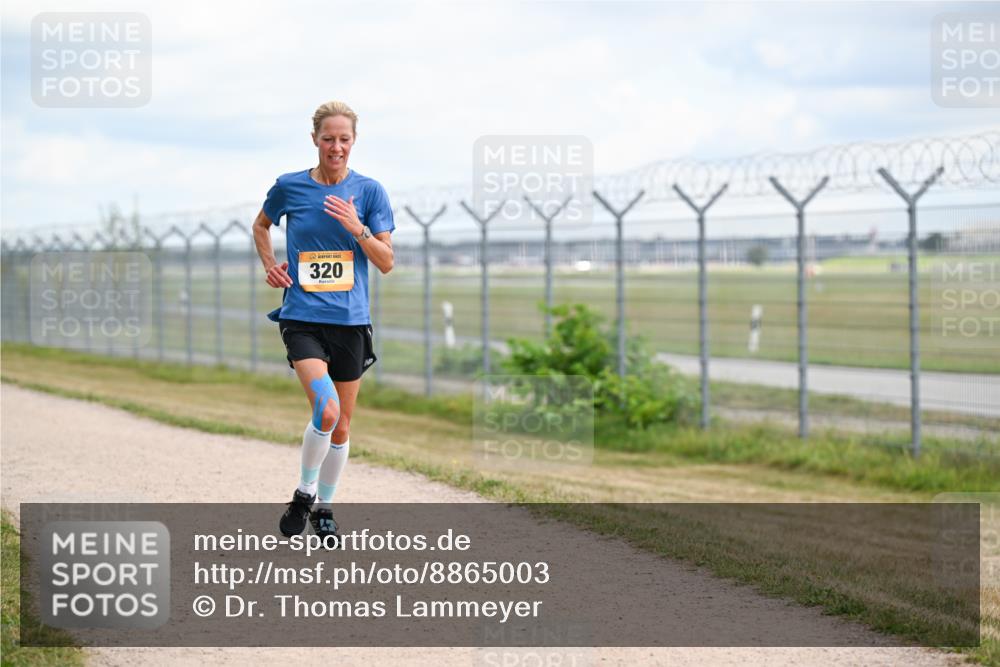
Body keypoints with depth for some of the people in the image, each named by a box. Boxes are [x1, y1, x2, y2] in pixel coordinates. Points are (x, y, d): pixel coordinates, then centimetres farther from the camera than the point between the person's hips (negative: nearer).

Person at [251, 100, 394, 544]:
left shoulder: (369, 191, 1)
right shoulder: (289, 187, 0)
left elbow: (386, 263, 0)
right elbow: (261, 225, 21)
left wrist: (357, 228, -15)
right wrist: (270, 265, 6)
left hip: (350, 320, 2)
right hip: (302, 318, -2)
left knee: (341, 425, 10)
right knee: (325, 410, -23)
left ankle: (324, 508, 29)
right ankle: (303, 494, 0)